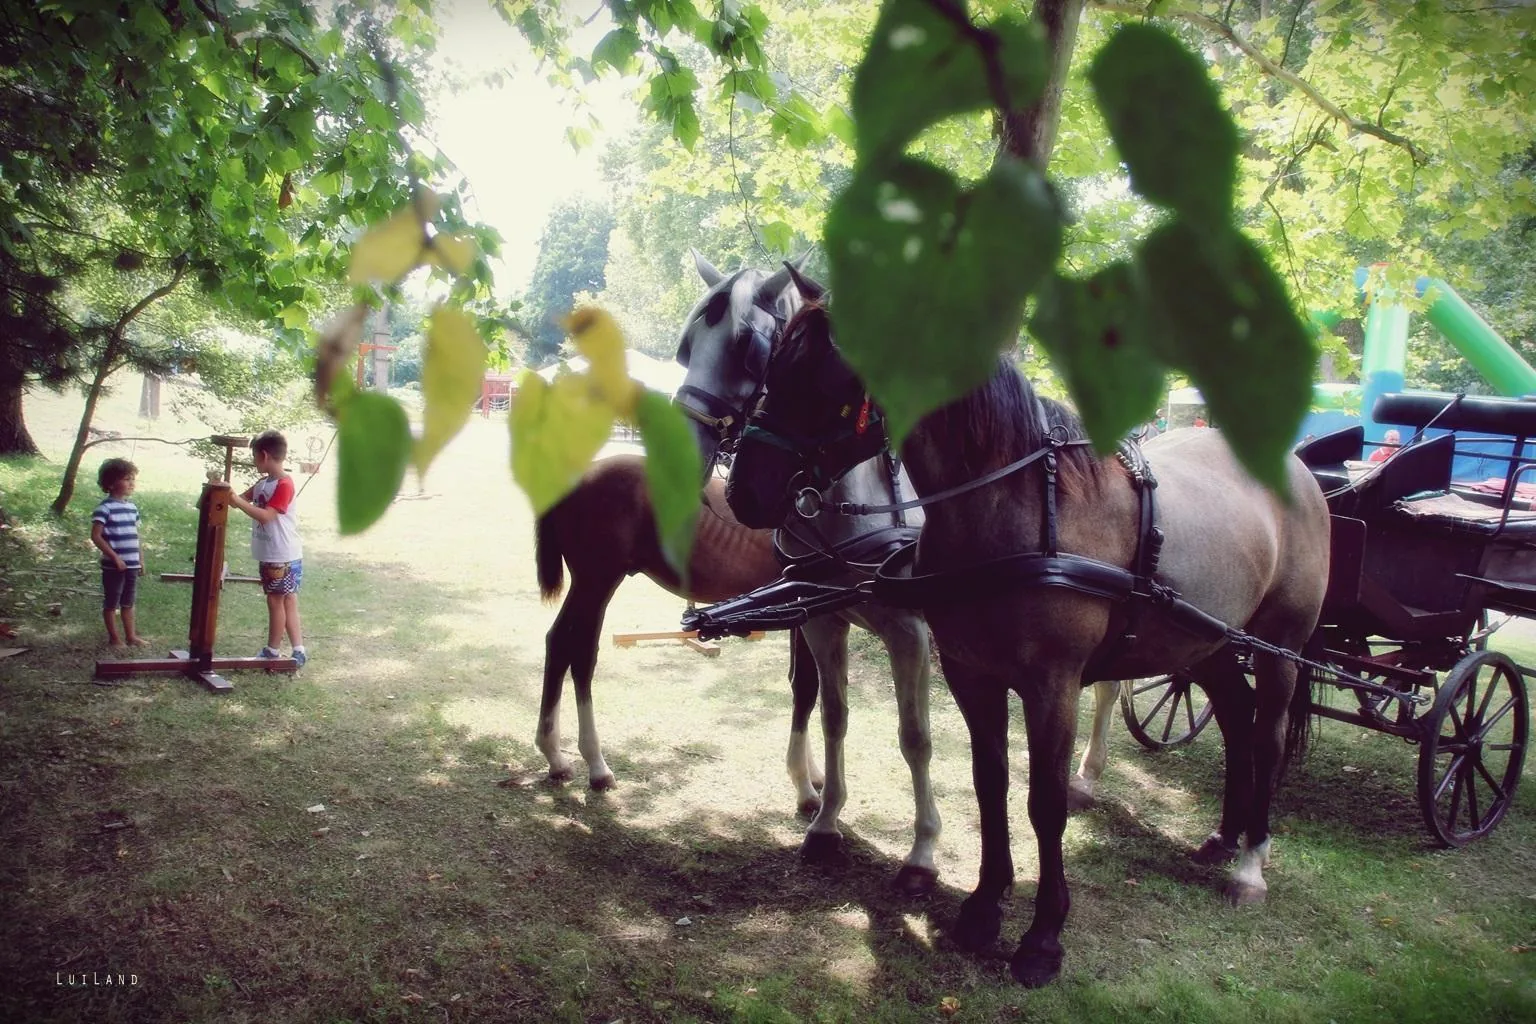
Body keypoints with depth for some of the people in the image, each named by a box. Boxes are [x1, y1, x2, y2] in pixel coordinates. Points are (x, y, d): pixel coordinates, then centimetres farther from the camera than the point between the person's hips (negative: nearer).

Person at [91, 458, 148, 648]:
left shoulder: (132, 507, 9)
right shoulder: (105, 507, -13)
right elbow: (96, 536, -16)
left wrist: (140, 559, 14)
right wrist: (115, 557, -18)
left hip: (132, 564, 7)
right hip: (114, 565, -7)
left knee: (128, 602, 16)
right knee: (111, 603, 7)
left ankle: (131, 636, 24)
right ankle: (114, 638, 16)